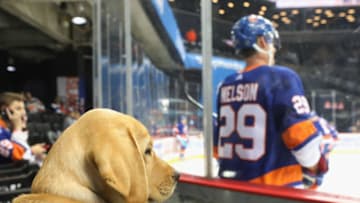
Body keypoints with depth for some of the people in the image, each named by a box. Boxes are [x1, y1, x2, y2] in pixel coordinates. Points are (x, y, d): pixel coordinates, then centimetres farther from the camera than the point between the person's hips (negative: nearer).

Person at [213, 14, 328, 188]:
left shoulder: (226, 86, 6)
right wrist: (315, 165, 1)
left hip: (231, 185, 6)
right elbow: (299, 133, -17)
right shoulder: (281, 78, -12)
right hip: (276, 186, -6)